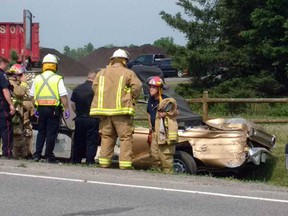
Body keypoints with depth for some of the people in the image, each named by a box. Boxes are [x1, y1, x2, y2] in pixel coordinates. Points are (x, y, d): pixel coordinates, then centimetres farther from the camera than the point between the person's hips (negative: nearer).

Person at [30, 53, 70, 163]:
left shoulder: (37, 78, 7)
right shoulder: (58, 79, -7)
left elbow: (32, 95, 11)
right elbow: (63, 95, -12)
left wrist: (35, 108, 20)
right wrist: (66, 109, -7)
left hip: (41, 108, 4)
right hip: (54, 109, -4)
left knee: (41, 132, 15)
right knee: (51, 132, 2)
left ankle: (37, 155, 10)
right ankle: (49, 155, 4)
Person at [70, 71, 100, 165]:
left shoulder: (77, 88, 5)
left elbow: (72, 104, 9)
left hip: (79, 119, 5)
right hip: (92, 119, -5)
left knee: (78, 140, 13)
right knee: (91, 141, 1)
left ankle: (76, 160, 17)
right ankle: (90, 160, -2)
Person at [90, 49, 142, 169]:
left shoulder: (102, 73, 12)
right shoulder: (128, 73, -2)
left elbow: (94, 87, 8)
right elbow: (137, 86, -11)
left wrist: (103, 99, 15)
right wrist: (132, 99, 5)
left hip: (104, 110, 5)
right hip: (121, 110, -5)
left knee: (106, 137, 13)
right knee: (126, 137, -1)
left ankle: (104, 162, 10)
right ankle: (125, 163, -7)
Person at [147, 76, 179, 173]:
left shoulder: (166, 100, -11)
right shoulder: (151, 100, 10)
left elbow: (176, 112, -3)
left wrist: (166, 113, -19)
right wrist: (150, 127, 19)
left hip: (165, 131, -8)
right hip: (155, 132, 8)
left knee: (165, 154, -9)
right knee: (154, 154, 11)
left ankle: (168, 172, -6)